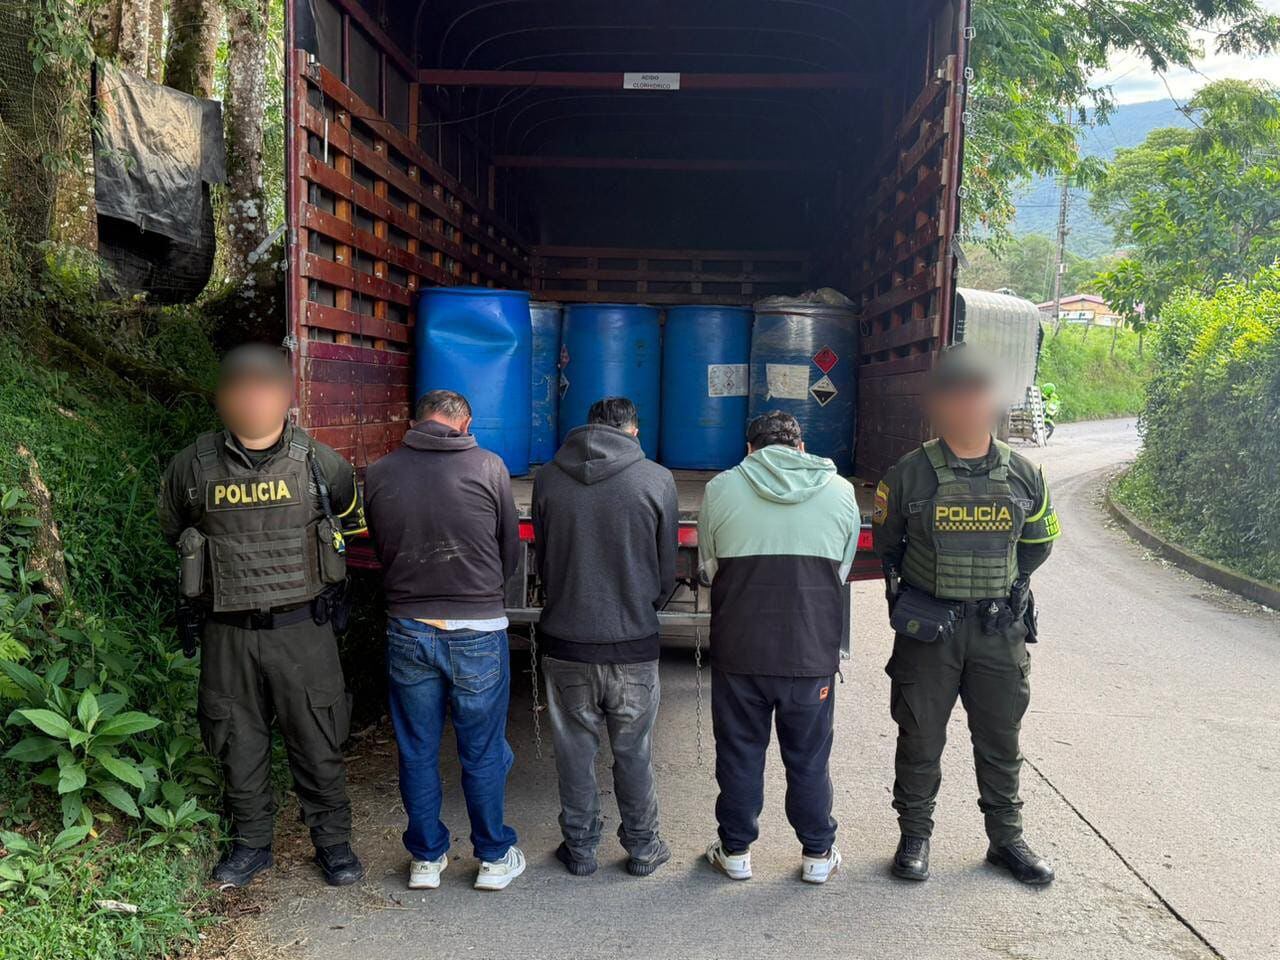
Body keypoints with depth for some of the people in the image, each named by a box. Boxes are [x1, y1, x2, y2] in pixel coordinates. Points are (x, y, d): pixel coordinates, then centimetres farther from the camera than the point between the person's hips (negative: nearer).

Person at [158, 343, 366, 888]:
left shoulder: (316, 461, -4)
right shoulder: (194, 466, -3)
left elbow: (349, 514, 17)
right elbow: (174, 530, 17)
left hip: (303, 627, -1)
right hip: (227, 634, 1)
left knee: (318, 741, 6)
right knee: (239, 742, 12)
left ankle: (333, 841, 23)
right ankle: (251, 843, 30)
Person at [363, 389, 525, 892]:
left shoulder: (379, 474, -2)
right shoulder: (488, 467, -7)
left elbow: (380, 548, 10)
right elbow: (511, 553, 2)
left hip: (408, 630, 2)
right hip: (478, 631, -2)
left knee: (417, 752, 15)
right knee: (483, 752, 12)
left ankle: (426, 859, 28)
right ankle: (494, 858, 26)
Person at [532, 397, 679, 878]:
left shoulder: (548, 478, -2)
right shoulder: (657, 480, -6)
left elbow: (542, 561, 7)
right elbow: (667, 570, 1)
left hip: (565, 638, 1)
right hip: (633, 640, -1)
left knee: (575, 748, 14)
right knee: (634, 751, 13)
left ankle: (580, 847, 26)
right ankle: (642, 847, 26)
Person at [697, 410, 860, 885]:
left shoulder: (721, 489, -2)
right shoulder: (840, 491, 2)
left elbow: (708, 570, 8)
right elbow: (843, 573, 11)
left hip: (739, 649, -1)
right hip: (814, 650, 1)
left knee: (739, 752, 13)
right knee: (809, 756, 14)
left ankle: (736, 850, 25)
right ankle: (817, 854, 27)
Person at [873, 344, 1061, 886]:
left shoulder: (1024, 476, 1)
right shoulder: (909, 475, -7)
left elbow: (1038, 543, 15)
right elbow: (886, 542, 7)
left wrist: (1001, 584, 9)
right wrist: (934, 584, 7)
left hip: (1000, 630, 2)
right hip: (927, 631, -2)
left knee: (1000, 739, 14)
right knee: (921, 738, 8)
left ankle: (1006, 839, 30)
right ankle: (915, 836, 25)